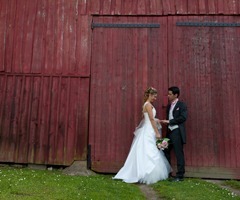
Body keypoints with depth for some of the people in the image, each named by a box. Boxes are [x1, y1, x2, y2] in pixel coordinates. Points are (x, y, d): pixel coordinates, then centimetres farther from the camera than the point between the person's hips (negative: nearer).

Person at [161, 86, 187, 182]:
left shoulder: (182, 105, -5)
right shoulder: (169, 105, 17)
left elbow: (183, 117, -17)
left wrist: (169, 121, -16)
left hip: (177, 132, -8)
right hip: (169, 132, 8)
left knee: (179, 154, -2)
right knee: (166, 152, 12)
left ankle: (180, 176, 8)